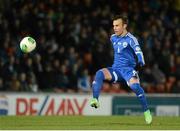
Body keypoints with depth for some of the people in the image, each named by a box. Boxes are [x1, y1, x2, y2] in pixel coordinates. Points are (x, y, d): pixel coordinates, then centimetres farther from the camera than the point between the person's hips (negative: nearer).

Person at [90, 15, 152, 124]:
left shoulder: (130, 39, -8)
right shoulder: (113, 38, 14)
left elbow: (138, 51, -24)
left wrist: (140, 63, -41)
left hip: (128, 69, -6)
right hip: (115, 69, 6)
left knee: (134, 85, -32)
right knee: (99, 73, -23)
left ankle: (146, 111, -16)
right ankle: (95, 100, -35)